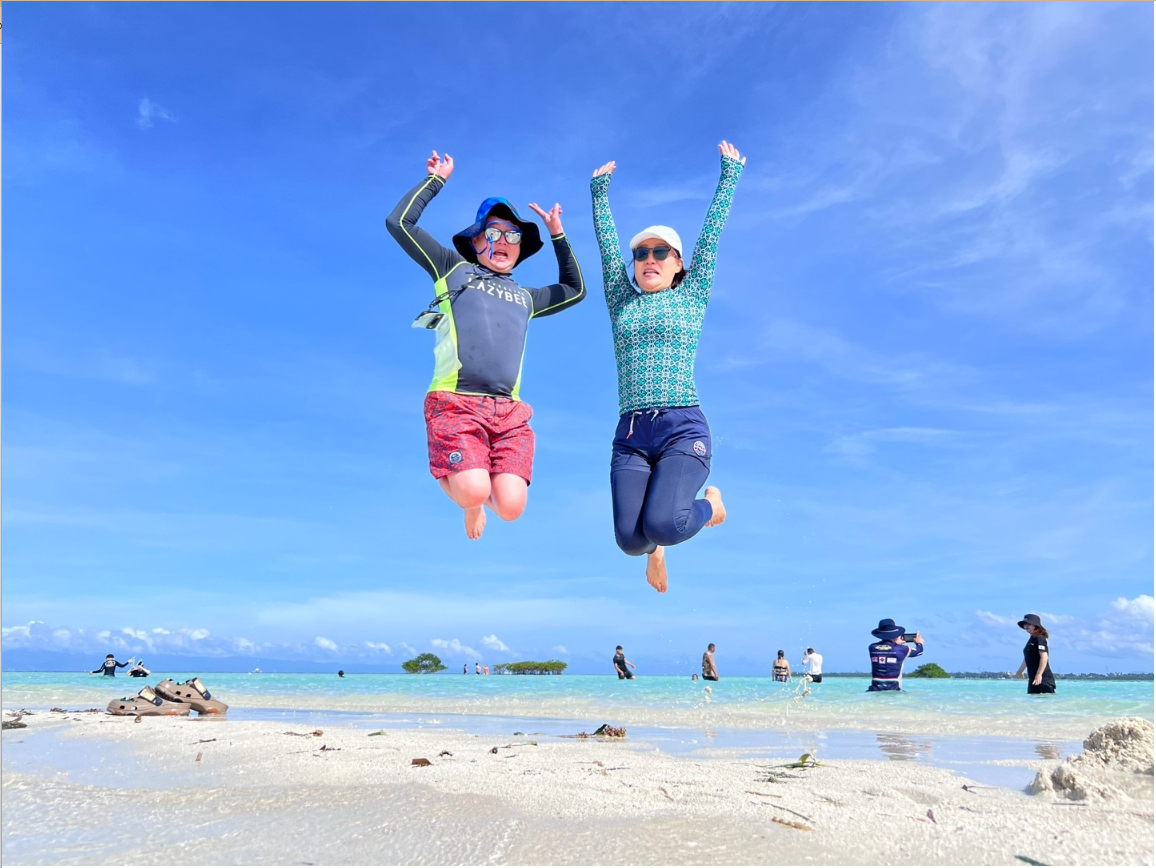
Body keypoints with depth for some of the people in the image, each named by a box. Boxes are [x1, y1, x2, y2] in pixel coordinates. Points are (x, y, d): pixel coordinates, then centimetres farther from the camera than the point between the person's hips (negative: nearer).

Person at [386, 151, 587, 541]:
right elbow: (399, 222, 13)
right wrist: (436, 179, 21)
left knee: (510, 507, -15)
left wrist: (558, 236, 37)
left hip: (509, 411, 4)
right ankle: (462, 487, 13)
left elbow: (575, 290, 42)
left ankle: (481, 491, 22)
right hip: (455, 402, -3)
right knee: (473, 494, -26)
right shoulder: (454, 268, 17)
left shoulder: (525, 297, 28)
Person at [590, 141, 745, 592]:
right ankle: (654, 547, 28)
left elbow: (711, 232, 15)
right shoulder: (622, 302, 18)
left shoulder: (692, 296, 13)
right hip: (630, 434, 3)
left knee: (662, 524, -24)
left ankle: (708, 504, 14)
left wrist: (729, 174, 20)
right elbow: (606, 242, 22)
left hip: (683, 427, -2)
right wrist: (600, 189, 27)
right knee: (630, 538, -13)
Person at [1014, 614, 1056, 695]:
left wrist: (1039, 674, -28)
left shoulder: (1039, 638, -10)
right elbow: (1028, 659, 29)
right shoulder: (1031, 639, 17)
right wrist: (1020, 671, 39)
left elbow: (1044, 657, -21)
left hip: (1044, 678, -10)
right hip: (1033, 678, 10)